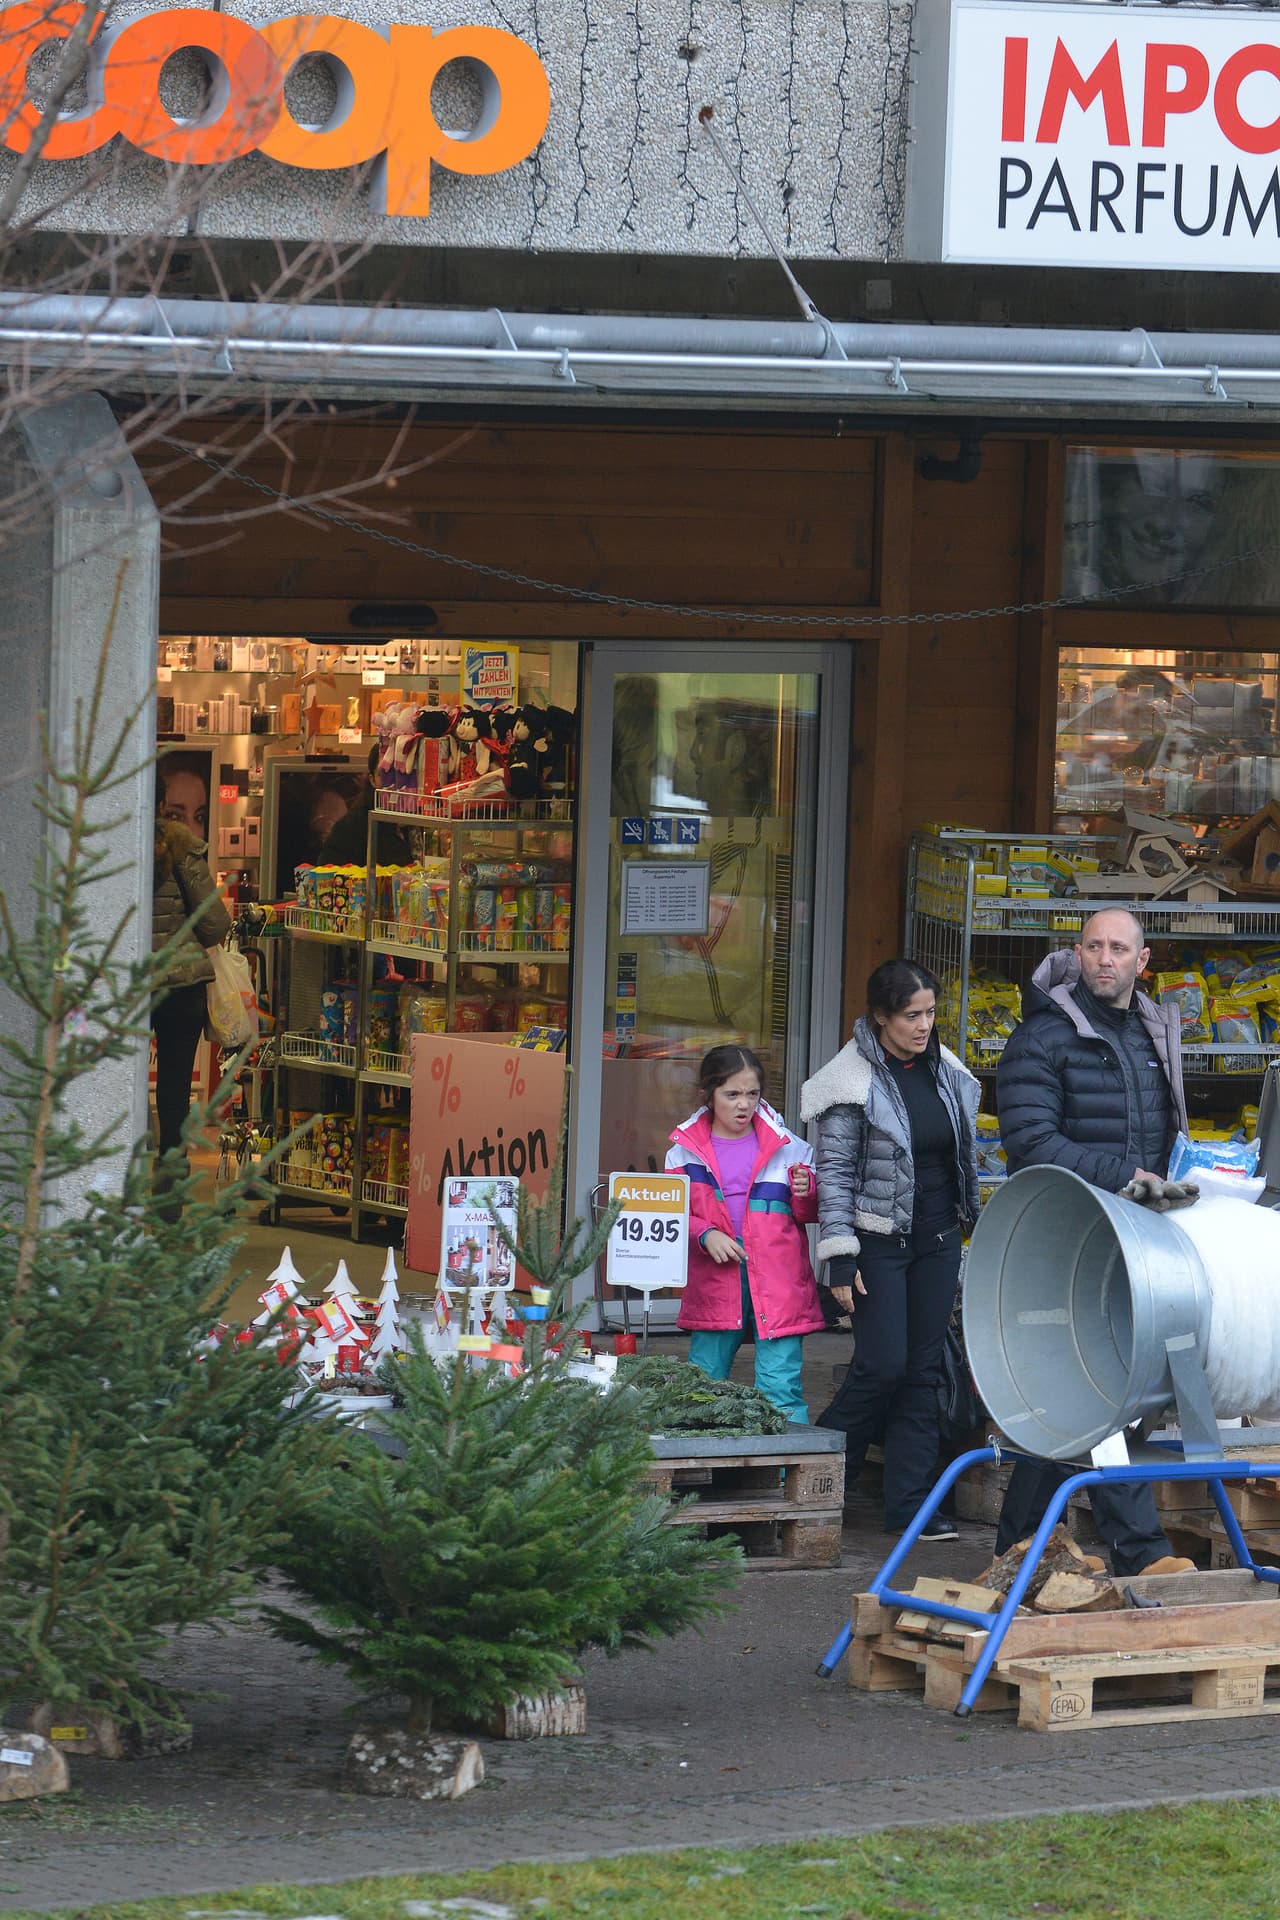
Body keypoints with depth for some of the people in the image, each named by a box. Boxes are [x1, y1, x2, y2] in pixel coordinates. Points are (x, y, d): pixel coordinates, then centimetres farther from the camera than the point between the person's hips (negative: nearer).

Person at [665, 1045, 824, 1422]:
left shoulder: (786, 1147, 5)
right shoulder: (686, 1151, 6)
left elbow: (810, 1214, 12)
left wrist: (806, 1193, -10)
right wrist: (704, 1235, -10)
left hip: (778, 1287, -2)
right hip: (713, 1286, 2)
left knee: (781, 1390, -9)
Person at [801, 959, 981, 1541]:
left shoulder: (945, 1070, 7)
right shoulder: (855, 1079, -11)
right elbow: (834, 1171, -11)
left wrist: (966, 1219, 17)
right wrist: (840, 1259, -15)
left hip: (938, 1241, 6)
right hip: (879, 1241, -6)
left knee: (924, 1369, 4)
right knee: (882, 1365, -11)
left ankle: (910, 1503, 6)